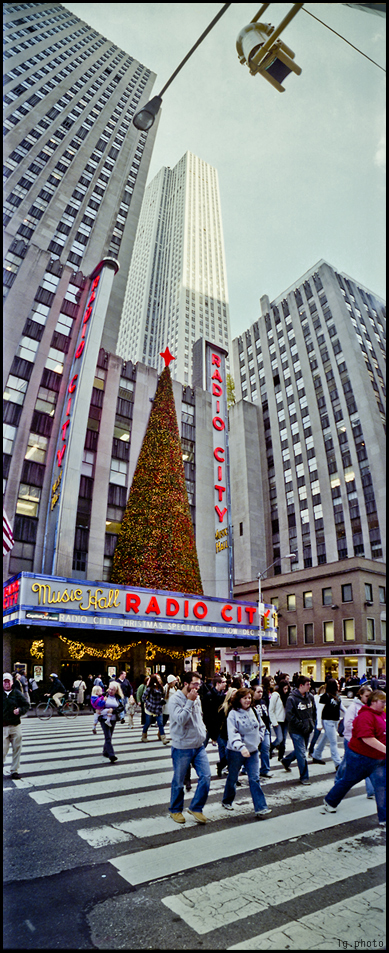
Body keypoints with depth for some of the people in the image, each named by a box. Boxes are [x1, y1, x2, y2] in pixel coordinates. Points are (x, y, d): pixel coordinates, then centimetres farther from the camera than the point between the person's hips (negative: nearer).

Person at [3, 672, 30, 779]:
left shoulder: (17, 693, 2)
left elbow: (26, 705, 7)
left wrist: (20, 710, -12)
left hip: (16, 726, 2)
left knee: (17, 749, 7)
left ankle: (14, 771, 22)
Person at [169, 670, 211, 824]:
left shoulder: (196, 699, 7)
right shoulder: (176, 699, -16)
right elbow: (180, 719, -28)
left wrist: (203, 731, 8)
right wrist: (190, 702, -28)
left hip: (199, 746, 6)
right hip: (182, 748, -6)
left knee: (205, 776, 1)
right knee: (178, 781, 9)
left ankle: (196, 808, 20)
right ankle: (175, 810, 31)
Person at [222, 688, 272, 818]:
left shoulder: (253, 711, 0)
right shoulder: (233, 714, -18)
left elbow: (262, 726, 16)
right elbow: (232, 733, -29)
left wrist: (258, 738, 3)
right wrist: (241, 747, -41)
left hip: (252, 751, 4)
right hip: (236, 752, -3)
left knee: (254, 779, -2)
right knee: (232, 778, 15)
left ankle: (261, 808, 3)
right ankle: (227, 801, 37)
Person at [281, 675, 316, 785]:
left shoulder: (310, 697, 2)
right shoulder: (292, 698, -18)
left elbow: (314, 711, 16)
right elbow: (289, 715, -19)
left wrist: (312, 723, 5)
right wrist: (301, 726, -19)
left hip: (307, 730, 7)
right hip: (296, 731, -7)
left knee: (300, 750, 20)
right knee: (301, 754, -3)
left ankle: (286, 760, 43)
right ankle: (304, 777, 14)